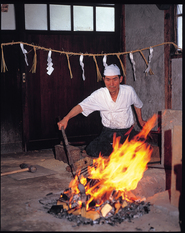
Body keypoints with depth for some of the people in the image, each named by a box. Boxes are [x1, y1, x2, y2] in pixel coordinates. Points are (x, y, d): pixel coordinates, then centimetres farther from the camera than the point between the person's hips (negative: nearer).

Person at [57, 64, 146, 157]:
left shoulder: (129, 91, -10)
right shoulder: (99, 95, -16)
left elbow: (137, 104, 11)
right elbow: (81, 106, -22)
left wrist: (140, 120, 21)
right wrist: (66, 118, -37)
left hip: (128, 132, 2)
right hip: (108, 133, -2)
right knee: (91, 150, -22)